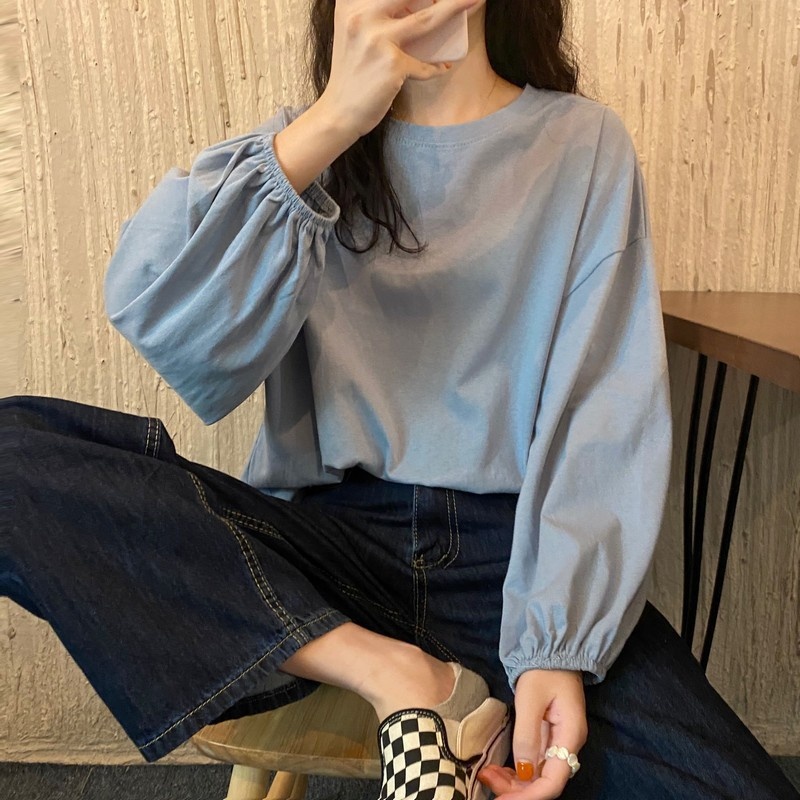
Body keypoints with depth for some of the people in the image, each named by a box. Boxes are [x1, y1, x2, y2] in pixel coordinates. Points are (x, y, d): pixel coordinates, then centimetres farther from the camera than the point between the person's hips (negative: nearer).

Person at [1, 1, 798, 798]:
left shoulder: (584, 142, 8)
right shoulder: (304, 145, 12)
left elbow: (608, 412, -3)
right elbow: (150, 312, -7)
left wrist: (558, 641, -15)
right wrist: (329, 123, -16)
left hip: (512, 550, -2)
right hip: (327, 535, 3)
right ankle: (397, 681, -16)